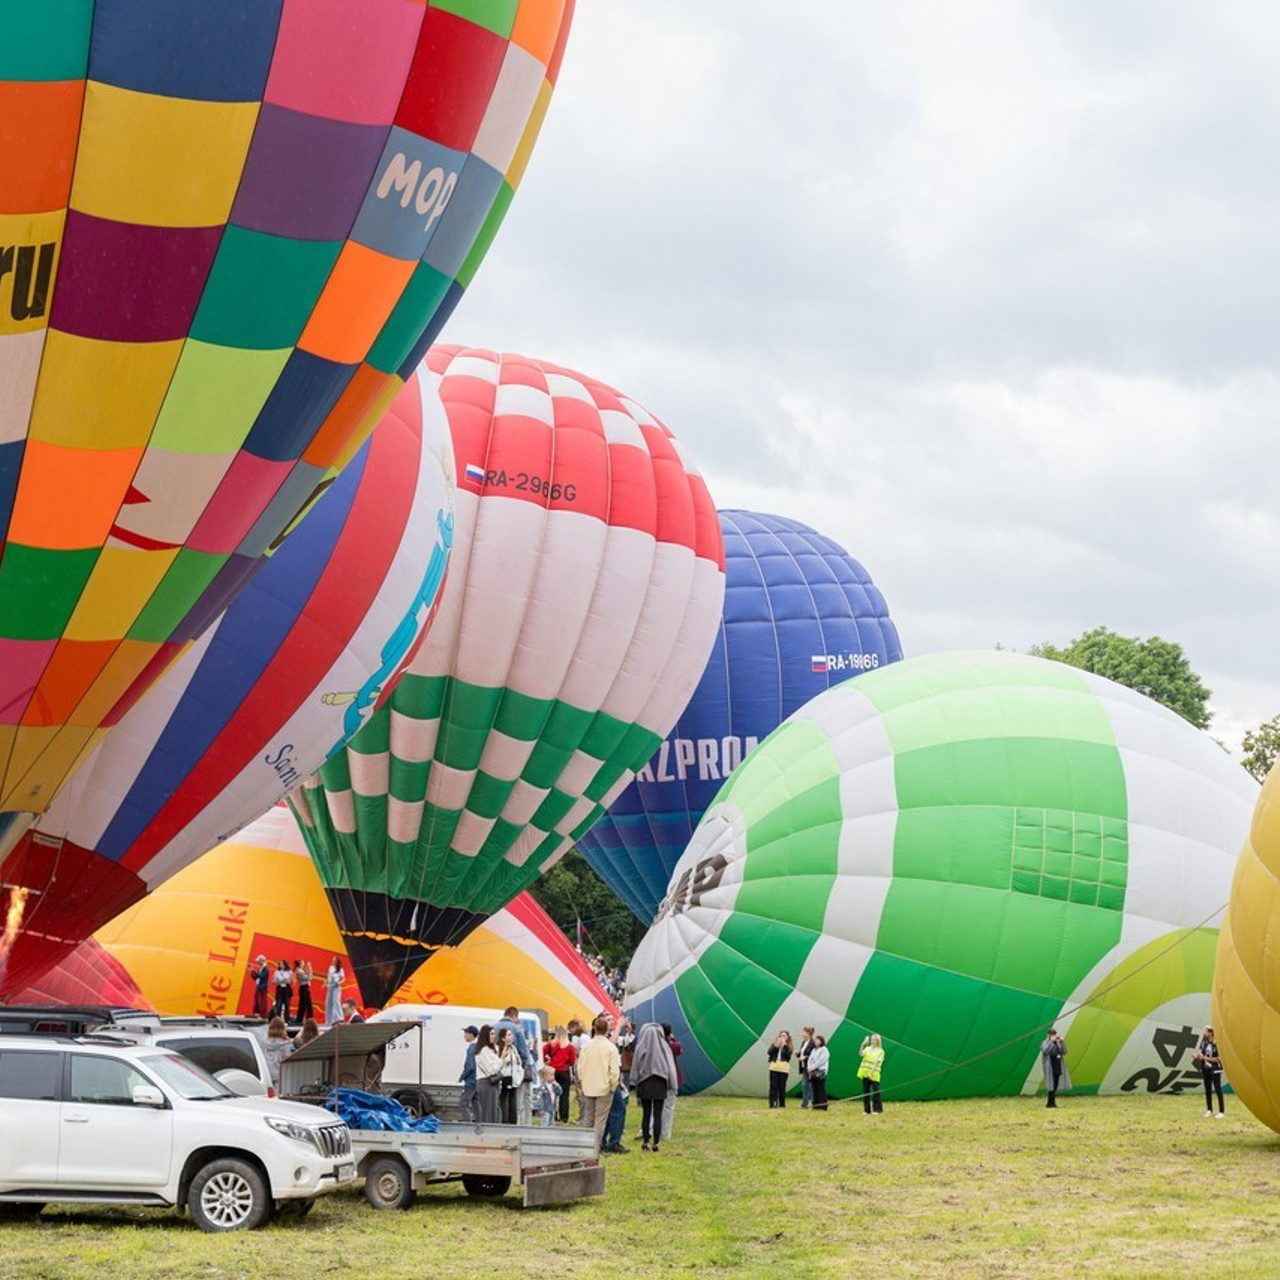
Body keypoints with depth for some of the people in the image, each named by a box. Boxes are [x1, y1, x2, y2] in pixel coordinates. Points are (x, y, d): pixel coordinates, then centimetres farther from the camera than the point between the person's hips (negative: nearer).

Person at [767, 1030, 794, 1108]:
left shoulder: (789, 1046, 5)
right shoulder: (774, 1044, 11)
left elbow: (788, 1054, -13)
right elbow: (770, 1052, -1)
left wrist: (784, 1045, -16)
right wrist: (775, 1046, -13)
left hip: (784, 1069, -2)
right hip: (774, 1068, 2)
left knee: (782, 1087, 1)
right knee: (773, 1086, -1)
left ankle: (782, 1104, 10)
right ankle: (772, 1103, 1)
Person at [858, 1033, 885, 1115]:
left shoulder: (880, 1051, -1)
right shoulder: (867, 1048, 11)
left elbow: (877, 1062, -9)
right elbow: (861, 1054, -9)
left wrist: (872, 1072, -18)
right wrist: (863, 1044, -21)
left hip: (874, 1075, -4)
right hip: (865, 1073, 4)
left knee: (875, 1092, -6)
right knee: (865, 1092, 6)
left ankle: (876, 1109, -1)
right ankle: (867, 1110, 12)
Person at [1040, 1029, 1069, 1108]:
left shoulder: (1058, 1043, 12)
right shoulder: (1045, 1043, -3)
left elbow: (1064, 1052, 3)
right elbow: (1045, 1050, -24)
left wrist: (1062, 1042, -8)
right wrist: (1051, 1041, -24)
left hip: (1057, 1068, 6)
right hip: (1050, 1068, -6)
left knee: (1055, 1086, 8)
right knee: (1051, 1085, -10)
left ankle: (1052, 1102, 16)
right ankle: (1050, 1102, -7)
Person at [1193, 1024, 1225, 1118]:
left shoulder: (1217, 1043, -16)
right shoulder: (1204, 1043, 3)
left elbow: (1218, 1058, -16)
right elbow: (1201, 1054, 10)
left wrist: (1205, 1058, -20)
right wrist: (1196, 1056, -13)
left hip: (1215, 1070, -6)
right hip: (1206, 1069, 6)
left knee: (1218, 1090, -2)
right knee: (1207, 1090, 12)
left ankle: (1222, 1111, 5)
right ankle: (1209, 1110, 22)